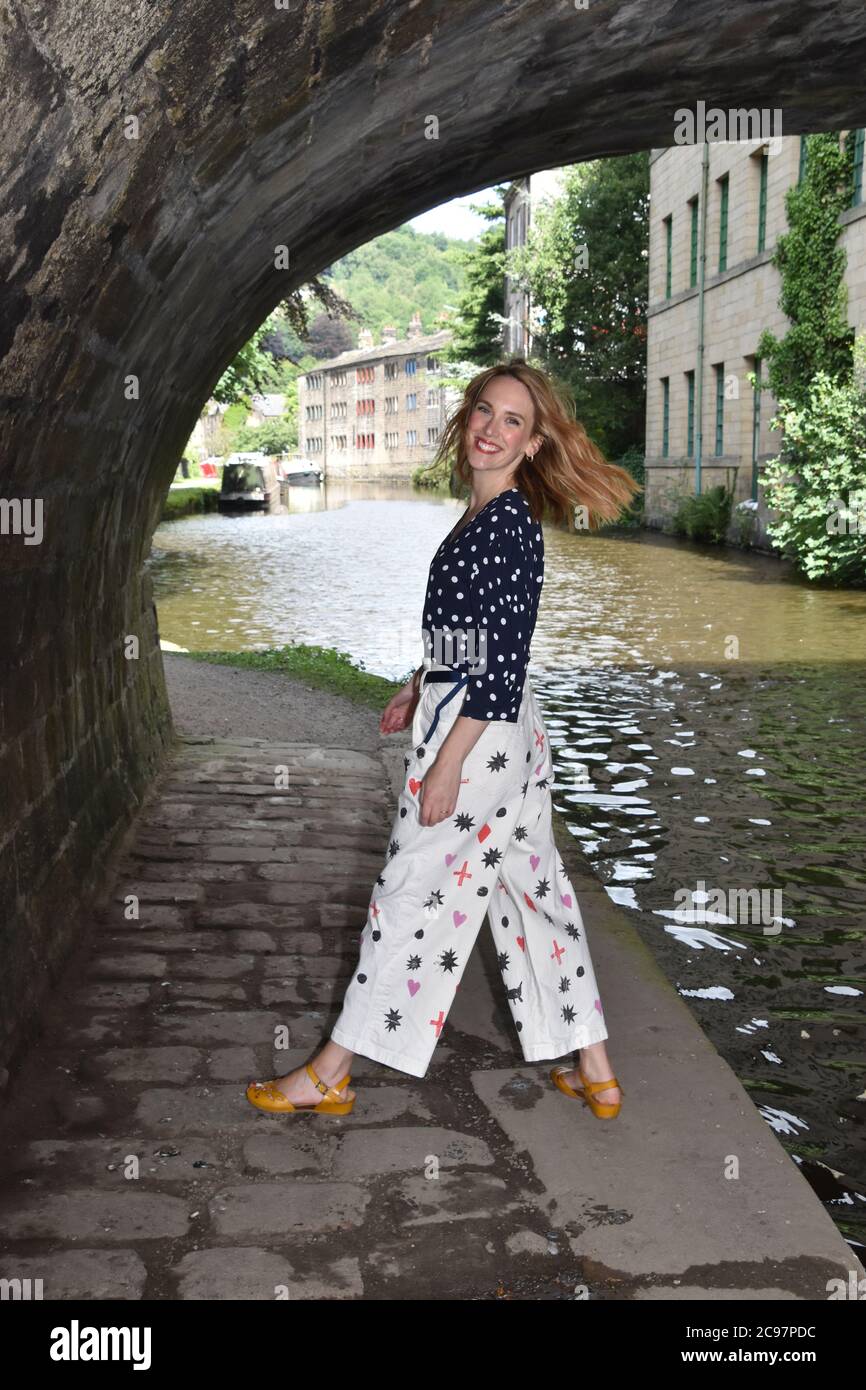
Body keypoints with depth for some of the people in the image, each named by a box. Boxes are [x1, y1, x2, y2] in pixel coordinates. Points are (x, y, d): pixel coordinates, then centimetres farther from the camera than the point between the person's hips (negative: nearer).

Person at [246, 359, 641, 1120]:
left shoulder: (509, 526, -19)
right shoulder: (489, 515, 10)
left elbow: (501, 663, -22)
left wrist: (446, 765, -21)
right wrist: (416, 689, 28)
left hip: (477, 732, -10)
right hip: (507, 730, 10)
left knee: (412, 893, 1)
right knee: (532, 886, 14)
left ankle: (330, 1076, 16)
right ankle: (594, 1072, 25)